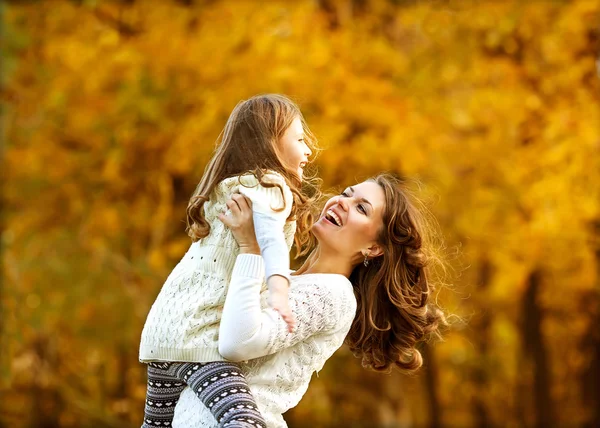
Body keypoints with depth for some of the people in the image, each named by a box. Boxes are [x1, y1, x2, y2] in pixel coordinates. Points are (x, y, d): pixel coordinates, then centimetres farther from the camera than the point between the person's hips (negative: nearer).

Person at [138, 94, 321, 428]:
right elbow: (271, 239, -25)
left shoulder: (234, 187, 23)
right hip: (195, 333, -10)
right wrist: (279, 292, -41)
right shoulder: (270, 186, -5)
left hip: (166, 326, 10)